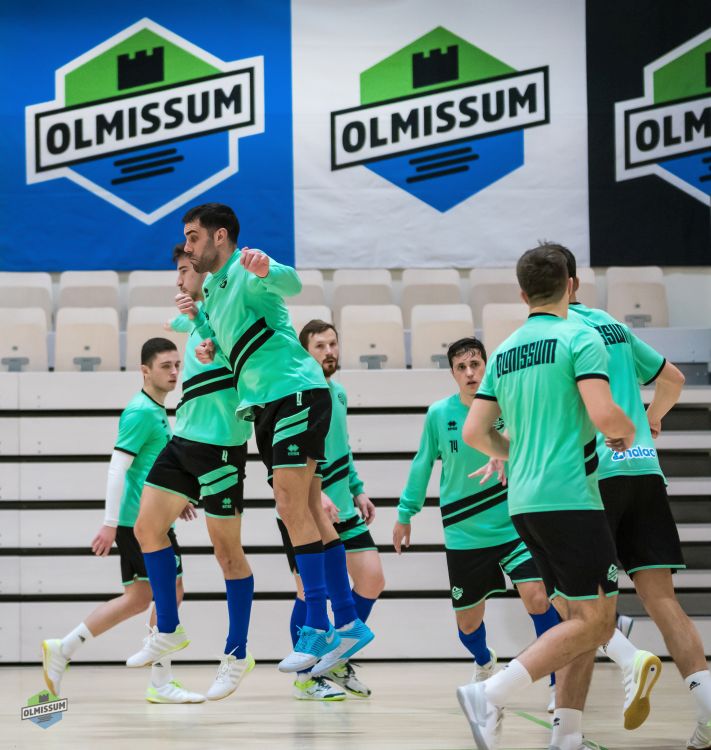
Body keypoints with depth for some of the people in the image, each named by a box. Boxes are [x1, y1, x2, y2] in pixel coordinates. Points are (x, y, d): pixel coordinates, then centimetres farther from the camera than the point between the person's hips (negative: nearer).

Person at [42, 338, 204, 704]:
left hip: (140, 518, 10)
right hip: (143, 519, -10)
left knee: (138, 598, 8)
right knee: (170, 590, -5)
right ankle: (160, 683, 0)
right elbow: (117, 466, -18)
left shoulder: (155, 411, 18)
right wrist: (110, 522, -22)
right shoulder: (141, 411, -12)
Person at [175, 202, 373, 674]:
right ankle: (348, 623, 10)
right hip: (265, 403, 10)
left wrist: (267, 270, -54)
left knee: (293, 508, -15)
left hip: (295, 390, -10)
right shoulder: (213, 289, 19)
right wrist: (199, 319, 12)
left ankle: (318, 628, -14)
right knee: (307, 512, 7)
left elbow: (291, 283, -31)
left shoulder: (246, 272, -10)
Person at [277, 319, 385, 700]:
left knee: (372, 579, 2)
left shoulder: (338, 392, 11)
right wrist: (316, 494, -32)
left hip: (340, 508, 7)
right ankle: (306, 676, 14)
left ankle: (337, 661, 19)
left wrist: (357, 490, 20)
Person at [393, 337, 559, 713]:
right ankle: (484, 662, 46)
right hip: (463, 534, 2)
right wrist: (405, 513, 16)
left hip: (512, 525, -2)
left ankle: (558, 682, -5)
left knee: (537, 597, -21)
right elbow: (423, 464, 9)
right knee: (467, 622, 10)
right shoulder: (439, 414, -4)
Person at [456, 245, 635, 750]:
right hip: (570, 497, -8)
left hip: (524, 502, 8)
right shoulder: (580, 338, -6)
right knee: (595, 623, -7)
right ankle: (491, 696, -19)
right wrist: (626, 433, 3)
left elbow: (475, 432, 12)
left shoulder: (504, 353, 14)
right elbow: (604, 414, -19)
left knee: (578, 620, 13)